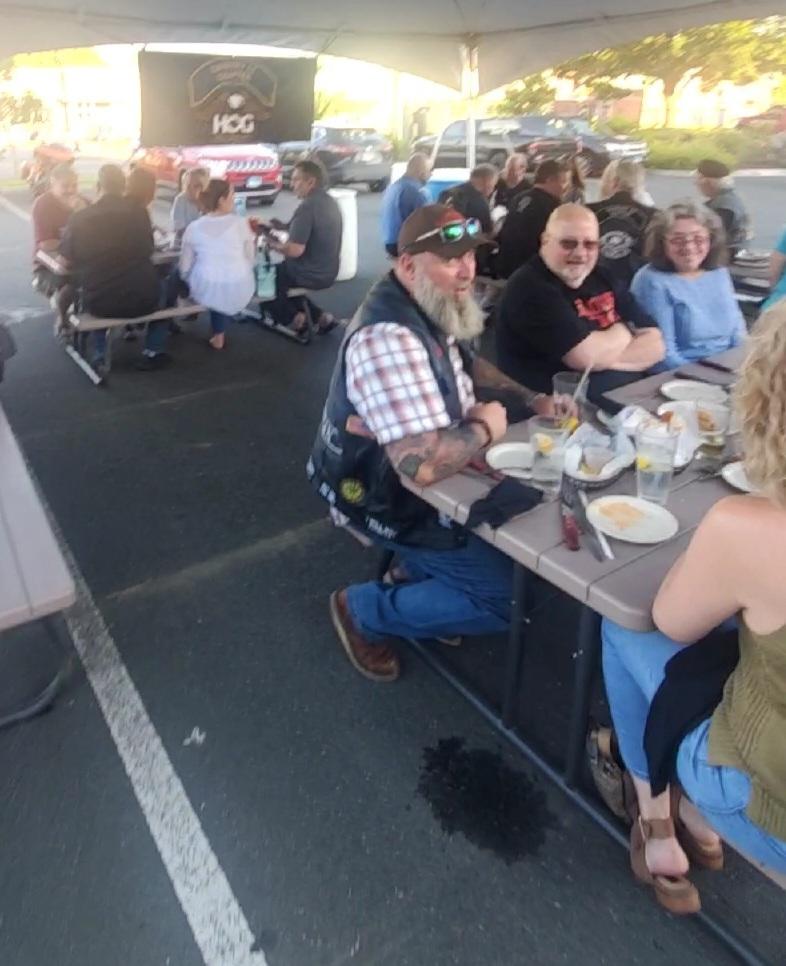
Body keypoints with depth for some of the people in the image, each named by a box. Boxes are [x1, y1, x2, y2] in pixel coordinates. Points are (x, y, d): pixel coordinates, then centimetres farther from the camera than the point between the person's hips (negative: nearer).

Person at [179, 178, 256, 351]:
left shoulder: (194, 227, -3)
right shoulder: (241, 223, -7)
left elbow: (184, 268, 1)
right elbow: (250, 259, -1)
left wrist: (192, 283, 23)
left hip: (206, 291, 1)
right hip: (239, 292, 0)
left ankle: (218, 333, 44)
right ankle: (219, 335, 50)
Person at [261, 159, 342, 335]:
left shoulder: (307, 207, -22)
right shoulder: (330, 202, 5)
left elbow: (295, 250, -28)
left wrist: (273, 244, -10)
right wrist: (284, 226, 8)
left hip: (309, 275, -8)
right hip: (328, 273, 8)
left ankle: (293, 318, 10)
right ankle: (320, 316, 17)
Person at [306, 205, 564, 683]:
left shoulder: (432, 309, -1)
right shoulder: (389, 339, -33)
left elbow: (465, 364, 21)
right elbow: (423, 463, -42)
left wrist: (529, 398, 7)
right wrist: (485, 429, -22)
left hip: (420, 474, 9)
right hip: (391, 496, -9)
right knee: (513, 597, -8)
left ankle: (426, 577, 24)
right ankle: (364, 610, 6)